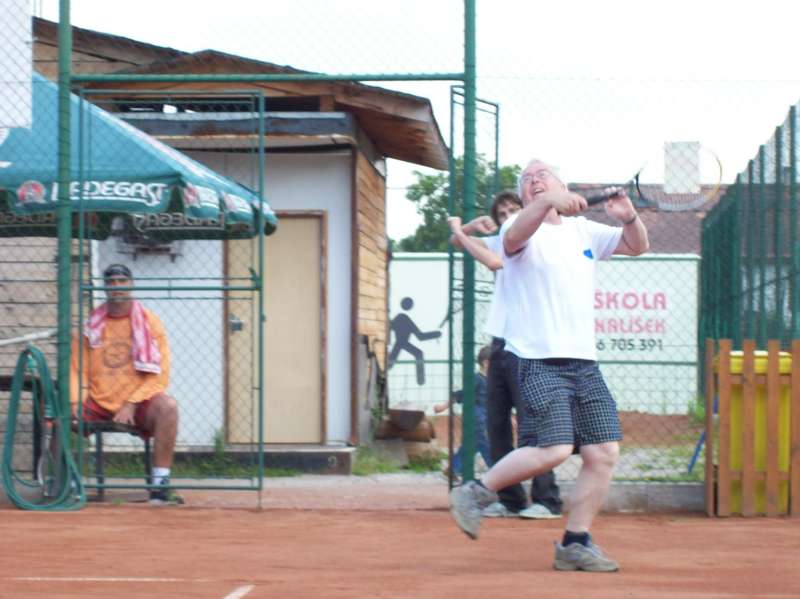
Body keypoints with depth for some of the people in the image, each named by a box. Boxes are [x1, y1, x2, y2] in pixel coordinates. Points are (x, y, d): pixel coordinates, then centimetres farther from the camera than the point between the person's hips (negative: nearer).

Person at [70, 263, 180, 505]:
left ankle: (160, 485, -32)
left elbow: (158, 376, -4)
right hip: (97, 402, 3)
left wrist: (131, 404, -16)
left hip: (138, 404, -3)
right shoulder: (91, 324, 9)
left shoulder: (150, 323, 1)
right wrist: (76, 403, -12)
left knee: (167, 407, -34)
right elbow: (77, 369, 7)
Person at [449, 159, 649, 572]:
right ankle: (475, 494, -1)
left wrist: (628, 216, -4)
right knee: (554, 449, -20)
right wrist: (548, 203, -43)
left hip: (584, 363, 7)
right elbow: (514, 237, -24)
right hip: (539, 362, -7)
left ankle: (575, 544, 9)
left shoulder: (583, 231, 18)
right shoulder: (522, 227, -1)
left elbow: (636, 246, 19)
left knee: (604, 452, -1)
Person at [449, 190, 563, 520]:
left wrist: (460, 232, -9)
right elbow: (457, 242, 23)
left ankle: (547, 499, -10)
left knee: (530, 423, -11)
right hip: (499, 344, 8)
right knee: (497, 424, 6)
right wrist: (471, 227, 2)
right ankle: (510, 499, 11)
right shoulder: (500, 242, 16)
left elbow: (493, 261, -18)